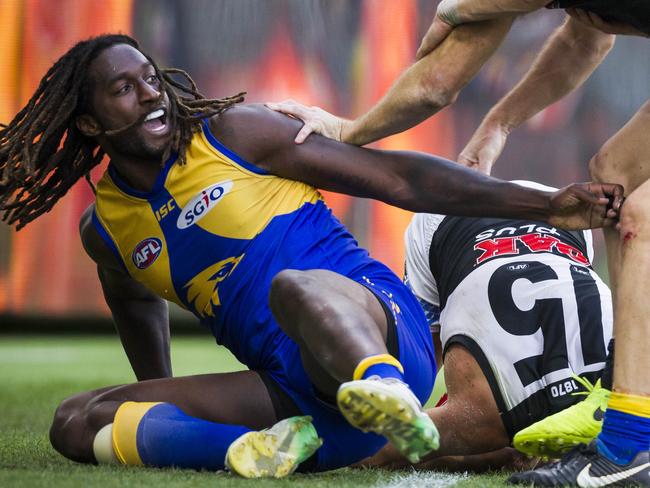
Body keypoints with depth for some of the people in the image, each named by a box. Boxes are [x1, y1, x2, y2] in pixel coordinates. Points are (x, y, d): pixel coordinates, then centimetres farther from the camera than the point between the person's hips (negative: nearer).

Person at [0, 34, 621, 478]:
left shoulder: (232, 134, 3)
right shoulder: (104, 230, 15)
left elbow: (397, 177, 0)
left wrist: (544, 206, -6)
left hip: (380, 327, -5)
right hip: (293, 392, 5)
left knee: (294, 287, -40)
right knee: (76, 421, -6)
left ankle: (391, 400, -72)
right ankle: (251, 451, -28)